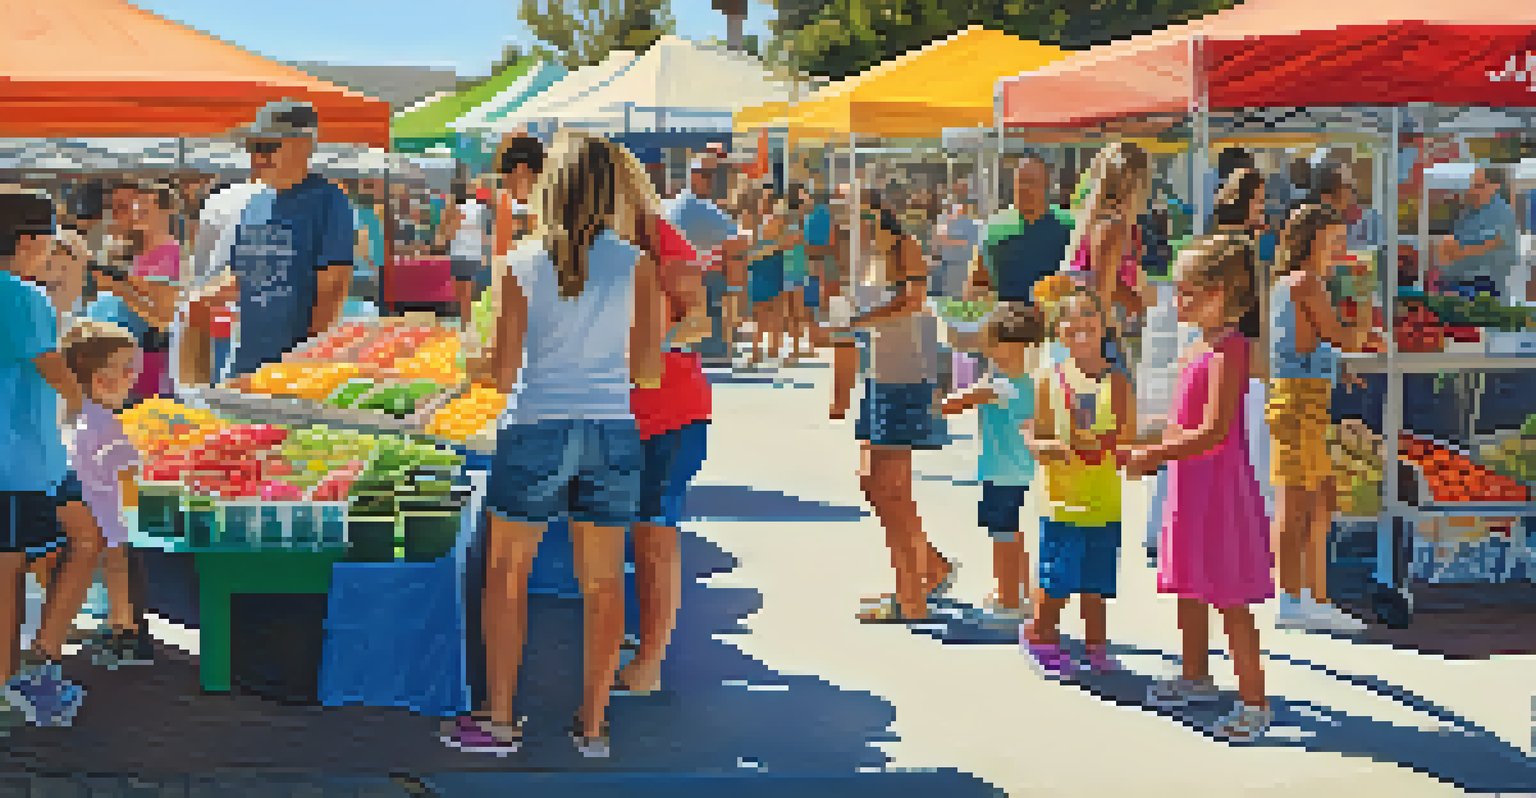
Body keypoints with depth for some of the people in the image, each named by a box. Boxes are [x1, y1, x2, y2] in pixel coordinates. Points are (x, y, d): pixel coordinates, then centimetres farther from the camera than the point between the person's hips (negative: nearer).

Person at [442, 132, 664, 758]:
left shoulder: (519, 265, -5)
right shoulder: (635, 263, -2)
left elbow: (503, 372, -7)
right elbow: (649, 373, -1)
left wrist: (469, 368, 14)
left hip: (534, 430, -1)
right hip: (613, 431, 1)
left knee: (505, 575, 12)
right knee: (602, 582, 10)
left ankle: (500, 720, 14)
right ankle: (593, 723, 14)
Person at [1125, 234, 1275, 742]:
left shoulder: (1228, 351, -19)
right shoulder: (1198, 350, 11)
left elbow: (1211, 433, -25)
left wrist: (1154, 455, -22)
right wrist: (1143, 449, 11)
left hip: (1219, 485, -10)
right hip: (1190, 487, 10)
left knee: (1230, 600, -4)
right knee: (1189, 590, 22)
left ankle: (1255, 701, 3)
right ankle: (1196, 676, 38)